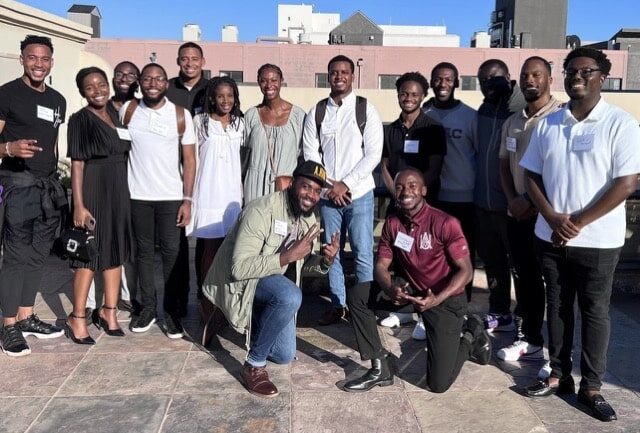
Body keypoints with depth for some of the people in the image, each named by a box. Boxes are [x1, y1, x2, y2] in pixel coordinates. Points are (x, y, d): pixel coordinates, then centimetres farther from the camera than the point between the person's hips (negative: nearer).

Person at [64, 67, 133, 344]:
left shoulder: (116, 114, 11)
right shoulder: (80, 120, -7)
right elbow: (77, 164, -11)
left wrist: (125, 193, 11)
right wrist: (79, 205, -17)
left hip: (119, 191, 6)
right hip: (93, 191, -6)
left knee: (116, 252, 10)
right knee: (90, 256, -1)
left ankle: (109, 311, 23)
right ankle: (77, 318, 12)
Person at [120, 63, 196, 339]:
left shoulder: (180, 115, -2)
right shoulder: (127, 110, 3)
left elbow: (189, 159, -2)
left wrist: (187, 199, -8)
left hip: (171, 197, -2)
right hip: (137, 195, 2)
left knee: (172, 253, -1)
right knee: (144, 251, 9)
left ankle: (172, 311, 9)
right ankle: (147, 308, 19)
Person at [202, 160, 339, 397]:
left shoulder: (309, 218, -4)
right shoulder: (261, 211, -29)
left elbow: (302, 261, 7)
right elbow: (239, 268, -34)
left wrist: (325, 261, -16)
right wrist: (288, 255, -38)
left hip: (273, 282, 8)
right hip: (238, 281, -7)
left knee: (285, 355, 10)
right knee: (291, 296, -36)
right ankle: (253, 365, -17)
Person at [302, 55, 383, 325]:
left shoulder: (366, 110, -1)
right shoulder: (316, 112, 6)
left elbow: (373, 154, -6)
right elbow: (310, 153, 4)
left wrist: (346, 184, -11)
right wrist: (330, 186, -6)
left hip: (359, 193, -2)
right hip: (327, 194, 3)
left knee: (363, 253, -2)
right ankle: (337, 305, 22)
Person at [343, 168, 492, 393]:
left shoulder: (445, 223, -20)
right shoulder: (392, 223, -4)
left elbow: (465, 271, -18)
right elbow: (381, 265, -3)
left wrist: (436, 299, -32)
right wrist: (391, 289, -26)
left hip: (446, 299, -5)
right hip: (409, 290, 5)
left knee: (438, 384, -9)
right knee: (358, 295, -16)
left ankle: (470, 334, 21)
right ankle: (380, 368, -4)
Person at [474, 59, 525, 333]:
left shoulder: (526, 111, -12)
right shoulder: (484, 109, 10)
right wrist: (479, 187, 14)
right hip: (483, 201, 7)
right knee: (492, 260, 17)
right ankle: (499, 313, 33)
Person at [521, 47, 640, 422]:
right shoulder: (548, 124, 6)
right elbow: (532, 176, 7)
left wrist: (579, 222, -15)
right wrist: (553, 218, -9)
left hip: (598, 240, -4)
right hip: (551, 236, 4)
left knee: (594, 312, 7)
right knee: (557, 307, 12)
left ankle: (592, 386, 20)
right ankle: (559, 375, 26)